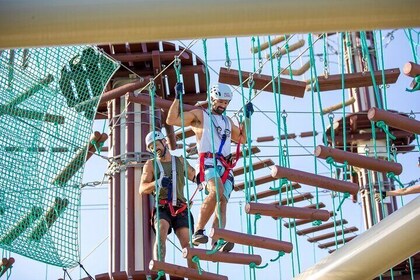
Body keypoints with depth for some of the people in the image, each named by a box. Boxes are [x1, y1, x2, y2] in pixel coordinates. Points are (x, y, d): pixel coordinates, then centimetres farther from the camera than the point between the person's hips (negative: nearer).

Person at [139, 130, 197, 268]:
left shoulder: (180, 161, 18)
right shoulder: (151, 164, 14)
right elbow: (142, 189, 3)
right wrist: (156, 183, -18)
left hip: (180, 209, 2)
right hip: (162, 208, -2)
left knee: (187, 243, -12)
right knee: (161, 232, -30)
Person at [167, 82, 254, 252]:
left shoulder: (228, 121, 30)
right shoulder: (199, 115, 12)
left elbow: (242, 138, 38)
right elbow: (171, 120, 3)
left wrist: (247, 117, 32)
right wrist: (178, 98, -1)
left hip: (226, 167, 6)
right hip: (208, 162, -5)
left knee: (222, 202, -15)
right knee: (217, 192, -33)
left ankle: (216, 243, -28)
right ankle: (198, 231, -29)